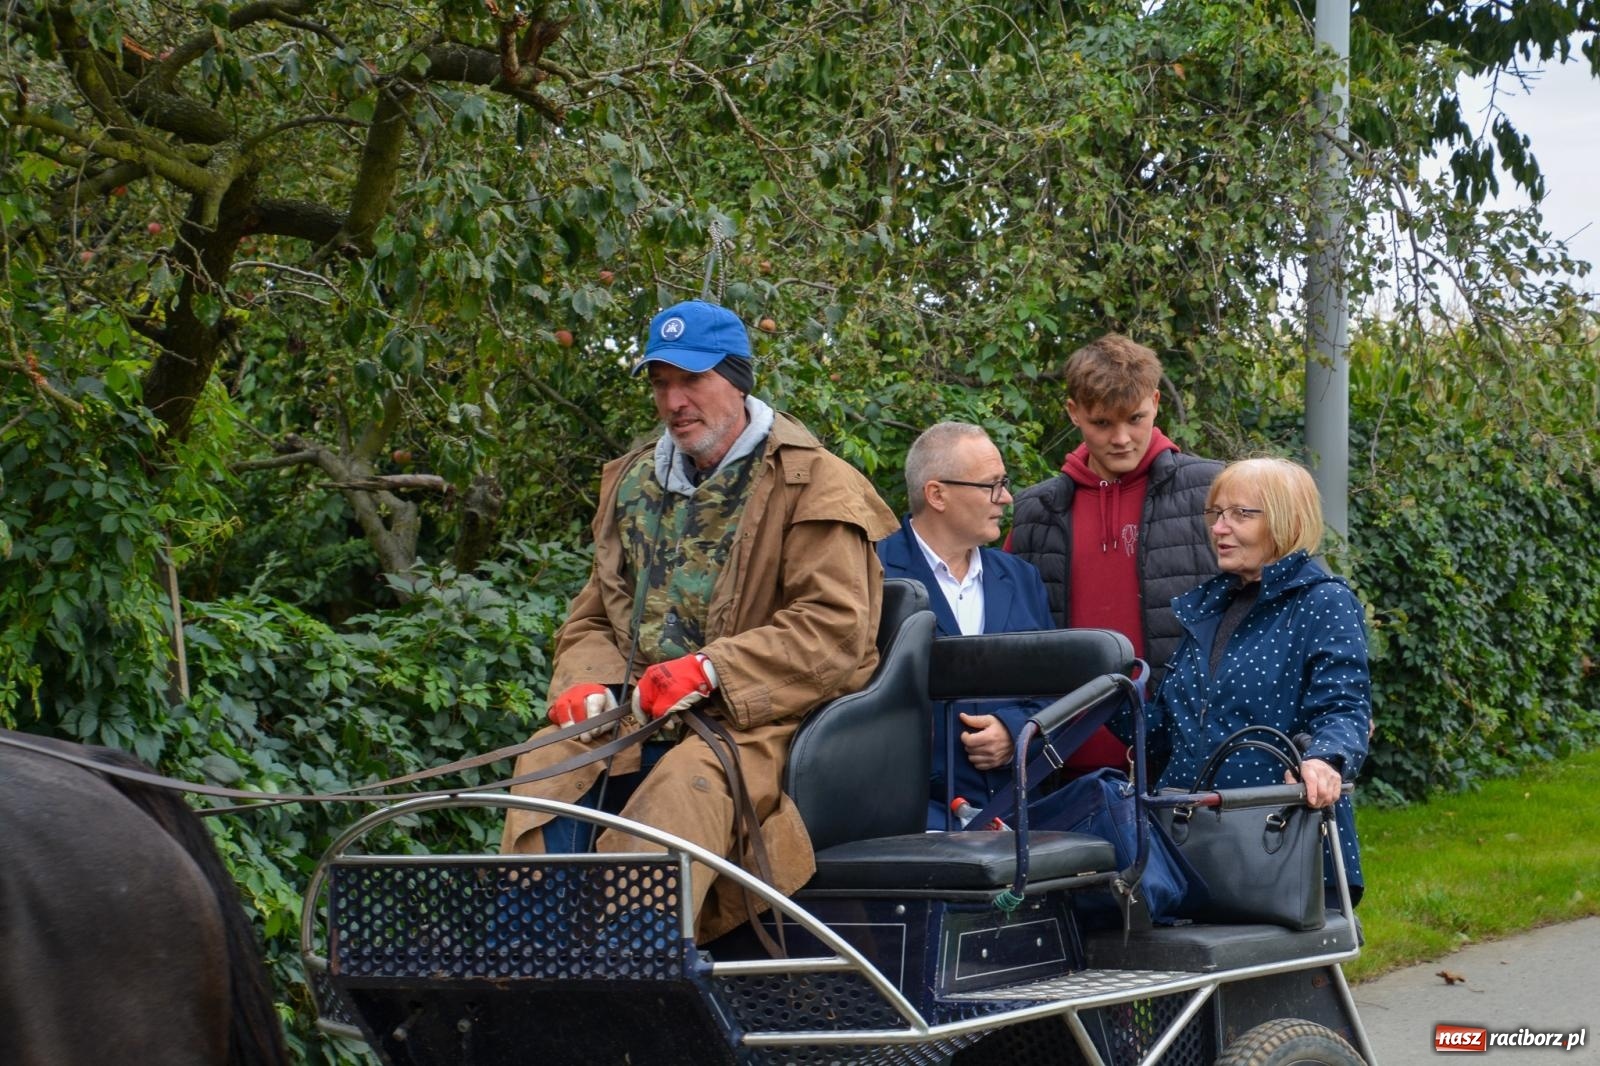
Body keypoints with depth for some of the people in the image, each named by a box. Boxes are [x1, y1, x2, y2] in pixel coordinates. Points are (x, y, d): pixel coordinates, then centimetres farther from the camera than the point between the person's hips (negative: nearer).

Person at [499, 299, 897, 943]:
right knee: (548, 763, -23)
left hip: (757, 720, -6)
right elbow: (595, 616, 23)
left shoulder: (812, 484, 1)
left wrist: (709, 670, -20)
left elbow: (835, 628, -11)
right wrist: (586, 682, -2)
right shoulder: (635, 484, 21)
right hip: (636, 717, 6)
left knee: (685, 783, -36)